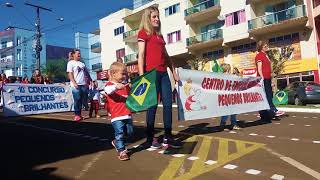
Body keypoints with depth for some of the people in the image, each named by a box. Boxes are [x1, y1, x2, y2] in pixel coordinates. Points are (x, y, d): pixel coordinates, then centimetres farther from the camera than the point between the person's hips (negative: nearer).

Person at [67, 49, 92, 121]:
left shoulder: (82, 63, 21)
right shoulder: (71, 63, 3)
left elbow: (86, 74, 22)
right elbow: (70, 74, -5)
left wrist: (88, 81, 12)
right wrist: (74, 83, -15)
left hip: (83, 84, 6)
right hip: (76, 85, -5)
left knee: (81, 100, 5)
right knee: (77, 100, -6)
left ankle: (79, 114, 12)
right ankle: (77, 115, 0)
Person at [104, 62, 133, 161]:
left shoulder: (126, 86, 18)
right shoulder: (110, 84, -2)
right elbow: (108, 90, -26)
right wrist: (116, 87, -44)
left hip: (127, 115, 7)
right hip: (117, 116, -7)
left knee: (129, 132, 11)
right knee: (119, 133, -6)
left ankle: (116, 142, 33)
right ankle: (121, 151, 8)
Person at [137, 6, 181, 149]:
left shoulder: (160, 35, 24)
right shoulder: (143, 33, 3)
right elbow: (141, 55, -6)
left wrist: (174, 73, 20)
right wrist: (142, 76, -15)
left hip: (163, 73, 7)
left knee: (168, 103, 3)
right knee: (153, 105, -4)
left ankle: (168, 137, 11)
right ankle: (150, 138, 7)